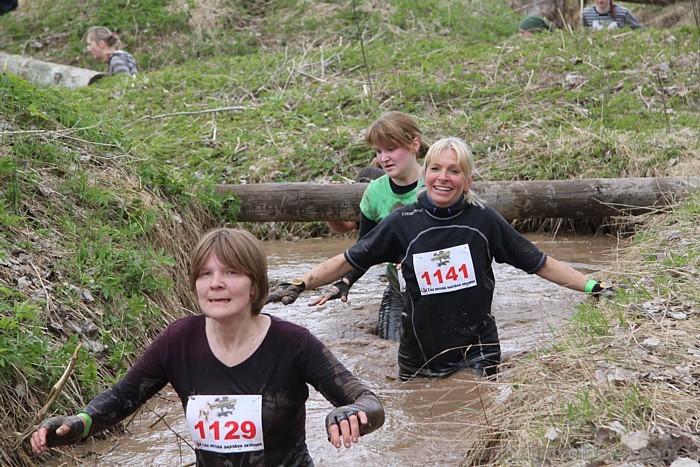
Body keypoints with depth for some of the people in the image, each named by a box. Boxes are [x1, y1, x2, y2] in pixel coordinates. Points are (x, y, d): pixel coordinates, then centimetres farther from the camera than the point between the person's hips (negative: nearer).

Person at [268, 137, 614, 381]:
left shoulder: (484, 221, -7)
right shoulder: (404, 222, -7)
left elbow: (540, 263, 1)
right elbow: (348, 261, 0)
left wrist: (591, 286, -3)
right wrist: (299, 284, -10)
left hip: (477, 350, -1)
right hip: (419, 353, 1)